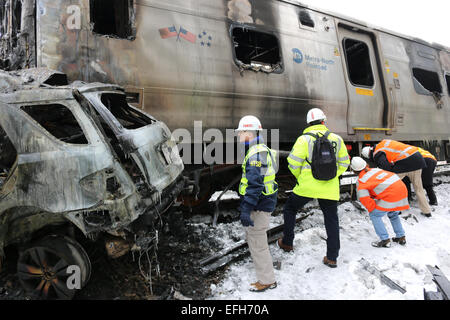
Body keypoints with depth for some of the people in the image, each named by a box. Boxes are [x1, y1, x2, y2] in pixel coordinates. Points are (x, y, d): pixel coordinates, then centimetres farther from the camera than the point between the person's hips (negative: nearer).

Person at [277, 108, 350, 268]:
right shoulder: (337, 139, 4)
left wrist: (299, 176, 7)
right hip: (330, 189, 3)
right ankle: (332, 257, 17)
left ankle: (287, 243, 27)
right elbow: (344, 163, 11)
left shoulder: (304, 139, -8)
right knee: (332, 220, 14)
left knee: (290, 209, 20)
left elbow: (293, 162, -11)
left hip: (307, 186, -3)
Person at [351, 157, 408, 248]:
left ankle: (385, 240, 4)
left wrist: (372, 209, 5)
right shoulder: (375, 169, 20)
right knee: (393, 214, 29)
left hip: (392, 195, -8)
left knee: (375, 215, 6)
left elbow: (364, 198, -10)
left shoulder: (361, 182, -1)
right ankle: (401, 237, 33)